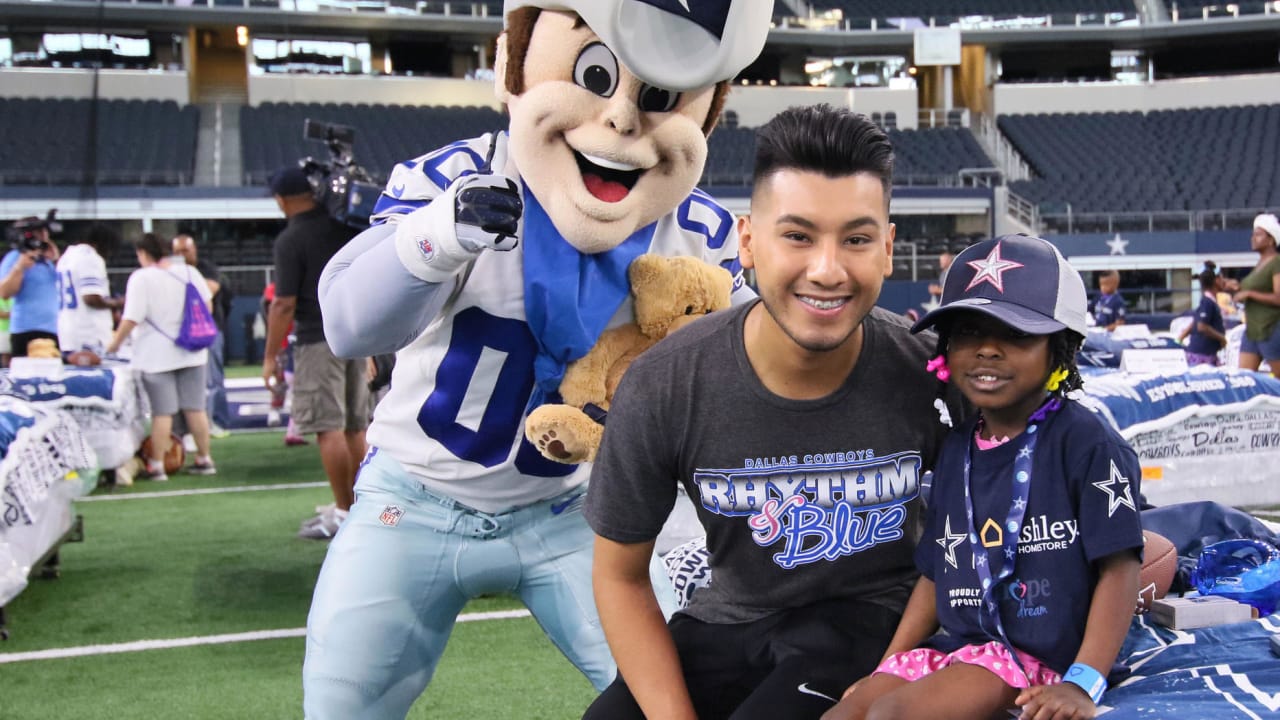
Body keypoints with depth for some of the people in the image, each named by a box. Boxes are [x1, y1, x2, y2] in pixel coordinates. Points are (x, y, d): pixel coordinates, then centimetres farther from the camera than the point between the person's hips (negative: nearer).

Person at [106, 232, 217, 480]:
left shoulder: (141, 278, -12)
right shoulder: (189, 272, 4)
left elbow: (131, 320, -15)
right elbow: (206, 306, 11)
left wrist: (115, 343, -1)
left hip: (157, 355, -5)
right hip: (191, 353, 5)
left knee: (162, 412, -2)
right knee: (195, 408, 10)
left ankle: (157, 466, 2)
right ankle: (204, 460, 15)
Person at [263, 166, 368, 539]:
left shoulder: (289, 240, -11)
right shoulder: (345, 226, 8)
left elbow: (284, 304, -14)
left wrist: (270, 355, -6)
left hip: (318, 339, -7)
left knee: (328, 427, -6)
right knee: (355, 427, 12)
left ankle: (343, 512, -6)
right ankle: (357, 504, 21)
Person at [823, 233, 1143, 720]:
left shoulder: (1086, 443, -9)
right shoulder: (955, 451, 11)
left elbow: (1119, 568, -11)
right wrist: (885, 669, 9)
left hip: (1038, 655, -7)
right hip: (956, 645, 7)